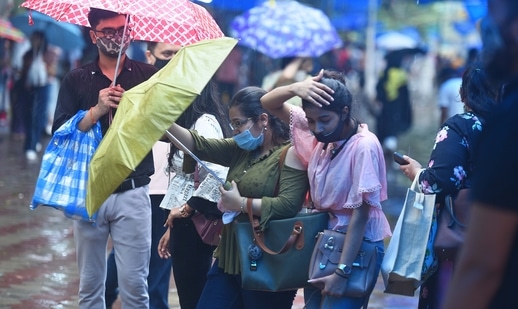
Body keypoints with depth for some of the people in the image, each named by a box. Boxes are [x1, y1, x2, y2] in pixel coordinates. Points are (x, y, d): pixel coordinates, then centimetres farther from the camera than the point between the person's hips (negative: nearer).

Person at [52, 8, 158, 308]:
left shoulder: (147, 75, 5)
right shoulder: (76, 80, 7)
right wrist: (97, 111, -14)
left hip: (133, 191, -1)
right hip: (89, 192, 1)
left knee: (134, 284, -4)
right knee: (90, 285, 7)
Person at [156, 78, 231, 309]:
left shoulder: (205, 122, -13)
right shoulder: (191, 122, 16)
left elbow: (218, 174, -27)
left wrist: (186, 210, -16)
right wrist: (172, 229, 18)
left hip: (194, 221, -9)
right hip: (184, 223, 9)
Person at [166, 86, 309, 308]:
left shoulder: (290, 154, -12)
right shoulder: (241, 150, 12)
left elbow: (288, 205, -24)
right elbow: (198, 145, 5)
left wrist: (241, 204, -17)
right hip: (229, 259, 8)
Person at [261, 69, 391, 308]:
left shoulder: (364, 145, -21)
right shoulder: (320, 132, -1)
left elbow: (360, 214, -21)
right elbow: (268, 104, 4)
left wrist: (341, 271, -23)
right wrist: (296, 88, -18)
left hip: (357, 247, -7)